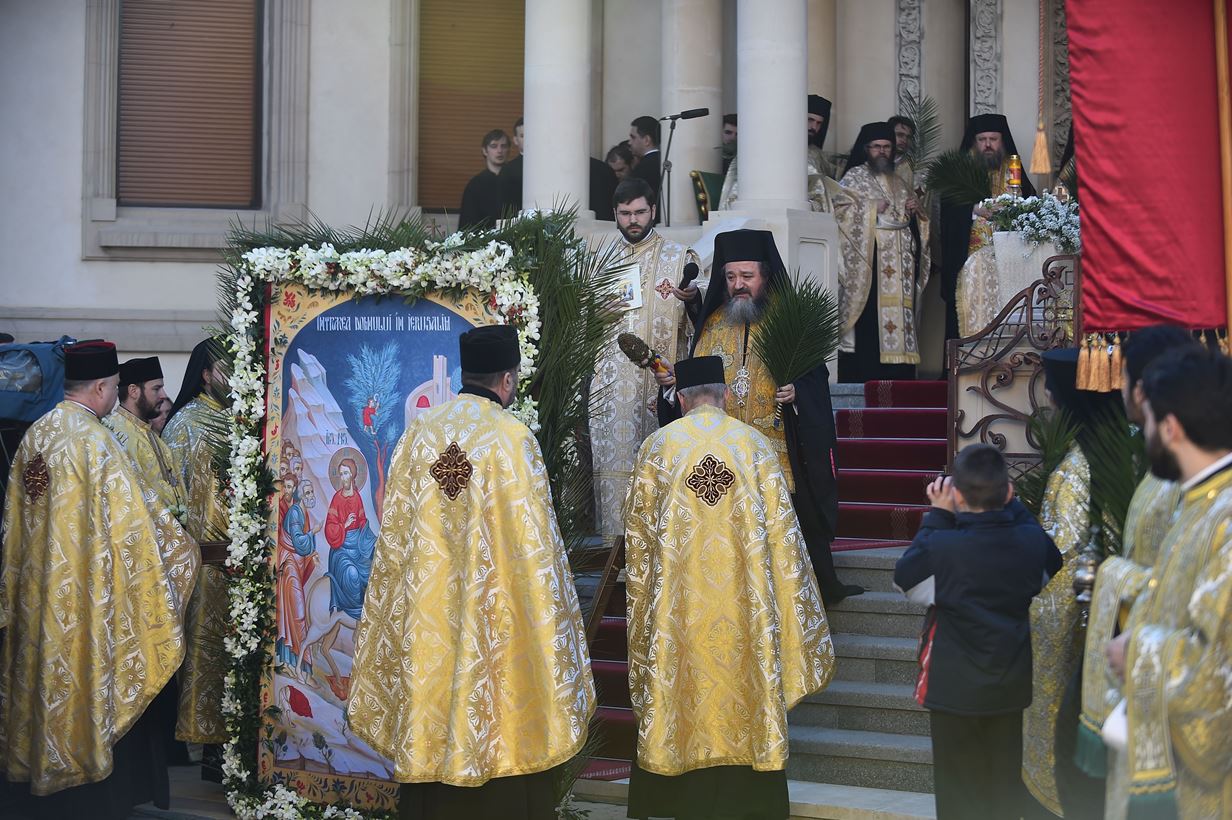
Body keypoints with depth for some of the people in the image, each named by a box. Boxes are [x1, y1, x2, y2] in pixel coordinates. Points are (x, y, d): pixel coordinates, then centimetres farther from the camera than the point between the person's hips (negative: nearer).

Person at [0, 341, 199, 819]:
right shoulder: (93, 440, -18)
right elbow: (134, 517, -16)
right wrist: (186, 549, -1)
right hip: (86, 596, -8)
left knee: (48, 675, 16)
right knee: (89, 687, 2)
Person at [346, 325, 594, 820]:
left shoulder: (419, 434, 3)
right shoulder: (513, 439, -11)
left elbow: (395, 534, 7)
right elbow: (533, 543, -12)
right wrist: (548, 624, -3)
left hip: (427, 625, 5)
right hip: (495, 624, -5)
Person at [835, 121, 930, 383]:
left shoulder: (899, 184, 23)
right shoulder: (853, 178, 6)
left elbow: (918, 223, 24)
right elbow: (839, 211, -8)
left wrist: (914, 211, 3)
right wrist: (873, 209, -13)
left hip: (899, 266, 6)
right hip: (868, 262, -6)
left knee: (899, 316, -1)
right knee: (869, 321, -13)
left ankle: (897, 377, -1)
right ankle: (864, 378, -14)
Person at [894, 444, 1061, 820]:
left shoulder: (942, 547, -25)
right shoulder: (1032, 540, -13)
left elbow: (906, 578, -6)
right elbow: (1052, 569, 12)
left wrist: (937, 516, -6)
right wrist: (1012, 504, 10)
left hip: (955, 689, -4)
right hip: (1012, 686, 4)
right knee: (1006, 782, 18)